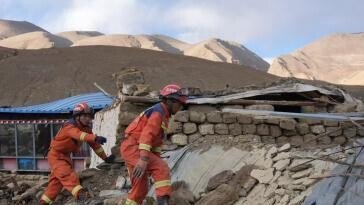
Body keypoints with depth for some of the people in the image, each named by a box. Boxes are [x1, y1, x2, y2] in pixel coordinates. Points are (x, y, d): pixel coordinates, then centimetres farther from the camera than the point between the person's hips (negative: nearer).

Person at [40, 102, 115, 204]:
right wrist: (95, 137, -65)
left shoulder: (86, 128, -1)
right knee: (66, 174, -28)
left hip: (66, 155, 9)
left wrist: (105, 158, 2)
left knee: (56, 180, 14)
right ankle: (80, 193, -46)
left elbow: (94, 144, 4)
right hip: (55, 154, -9)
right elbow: (80, 135, -49)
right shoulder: (70, 127, -27)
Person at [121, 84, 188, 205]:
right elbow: (147, 134, -26)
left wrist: (157, 160, 19)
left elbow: (156, 140, 23)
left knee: (141, 188, 12)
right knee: (162, 169, -22)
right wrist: (143, 159, -34)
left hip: (131, 149, 10)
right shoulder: (158, 111, -13)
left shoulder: (163, 115, 19)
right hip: (133, 147, -10)